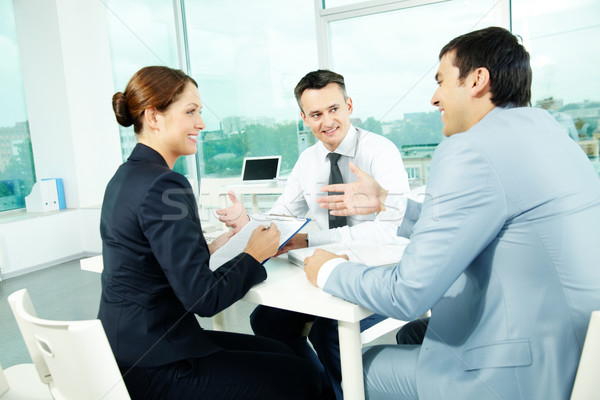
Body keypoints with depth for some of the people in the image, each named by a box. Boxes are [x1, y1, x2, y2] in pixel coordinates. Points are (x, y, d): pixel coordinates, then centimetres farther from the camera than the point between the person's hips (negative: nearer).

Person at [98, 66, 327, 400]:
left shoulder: (126, 176, 8)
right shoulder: (163, 185, -23)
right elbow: (203, 297, -22)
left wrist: (211, 247, 4)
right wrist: (254, 256, -8)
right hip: (151, 370, -9)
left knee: (277, 352, 18)